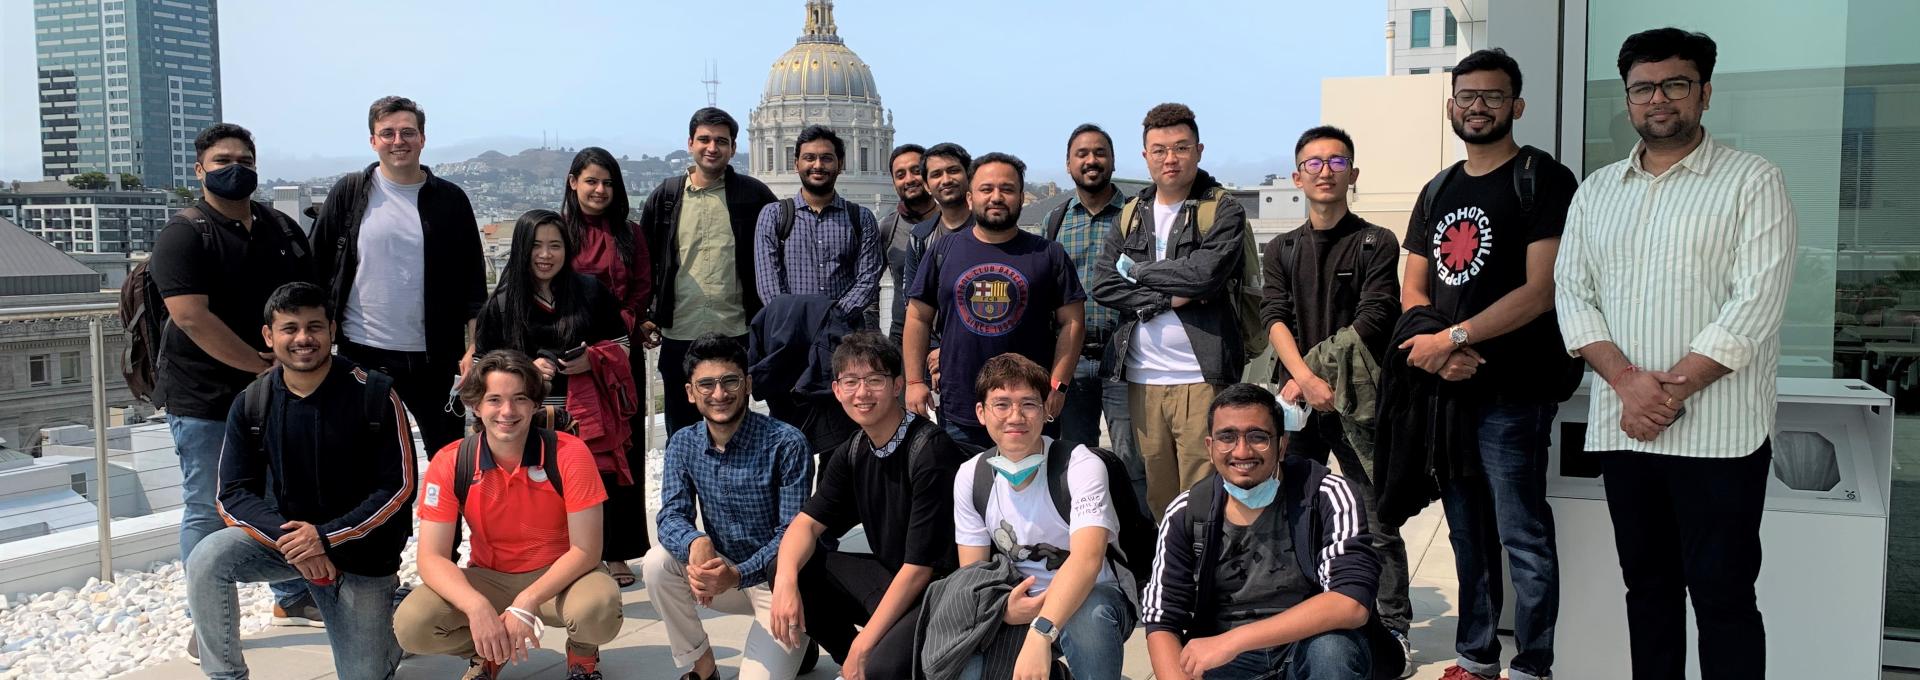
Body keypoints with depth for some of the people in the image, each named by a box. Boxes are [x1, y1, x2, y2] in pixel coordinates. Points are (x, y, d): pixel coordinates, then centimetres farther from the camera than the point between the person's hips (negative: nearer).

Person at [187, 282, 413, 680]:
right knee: (207, 560, -27)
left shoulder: (375, 396, -15)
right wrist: (288, 538, -24)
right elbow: (234, 494, -6)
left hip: (360, 550, -2)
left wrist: (325, 537, -23)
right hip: (281, 534, 2)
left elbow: (397, 489, -14)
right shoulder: (251, 404, -6)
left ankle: (384, 605, 33)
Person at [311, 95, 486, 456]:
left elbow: (473, 282, 3)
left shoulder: (450, 200, 2)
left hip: (433, 357, 0)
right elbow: (316, 270, 5)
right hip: (361, 352, 0)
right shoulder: (348, 193, 1)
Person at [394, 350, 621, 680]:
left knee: (598, 610, -36)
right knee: (411, 625, -24)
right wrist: (478, 608, -33)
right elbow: (432, 557, -14)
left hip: (560, 577, -2)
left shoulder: (569, 454, -18)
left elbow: (585, 549, -18)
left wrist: (526, 604, -30)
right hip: (488, 579, 2)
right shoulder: (449, 464, -12)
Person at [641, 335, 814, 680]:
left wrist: (737, 575, -36)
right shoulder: (683, 444, -3)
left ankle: (795, 645, 16)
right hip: (724, 571, 5)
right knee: (657, 564, -22)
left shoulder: (787, 444, -19)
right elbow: (671, 517, -11)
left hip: (779, 580, -4)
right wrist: (696, 543, -35)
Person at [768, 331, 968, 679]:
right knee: (795, 569, -5)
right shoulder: (854, 452, 3)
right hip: (889, 578, 8)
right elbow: (807, 523, 5)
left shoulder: (930, 452, -21)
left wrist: (862, 647, -18)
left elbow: (919, 568, -21)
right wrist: (786, 580, -18)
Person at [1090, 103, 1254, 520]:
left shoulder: (1224, 211, 2)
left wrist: (1136, 270, -3)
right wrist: (1170, 298, -9)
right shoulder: (1131, 216, 15)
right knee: (1156, 499, 9)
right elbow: (1103, 285, 3)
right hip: (1141, 378, 4)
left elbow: (1205, 273, -16)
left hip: (1201, 376, -4)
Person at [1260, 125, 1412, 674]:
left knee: (1376, 521, -1)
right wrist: (1305, 377, -16)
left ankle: (1394, 629, 7)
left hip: (1356, 401, -3)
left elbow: (1373, 321, -7)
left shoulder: (1376, 244, 3)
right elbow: (1274, 319, 0)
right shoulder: (1281, 250, 14)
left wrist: (1315, 376, -12)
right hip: (1298, 397, 3)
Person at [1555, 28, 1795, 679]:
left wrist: (1671, 388, -15)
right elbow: (1572, 294, 5)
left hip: (1719, 431, -4)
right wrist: (1627, 381, -10)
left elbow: (1755, 304, -11)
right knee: (1647, 583, 13)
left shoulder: (1752, 181, -1)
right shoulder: (1596, 191, 13)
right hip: (1621, 427, 5)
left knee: (1722, 595, 0)